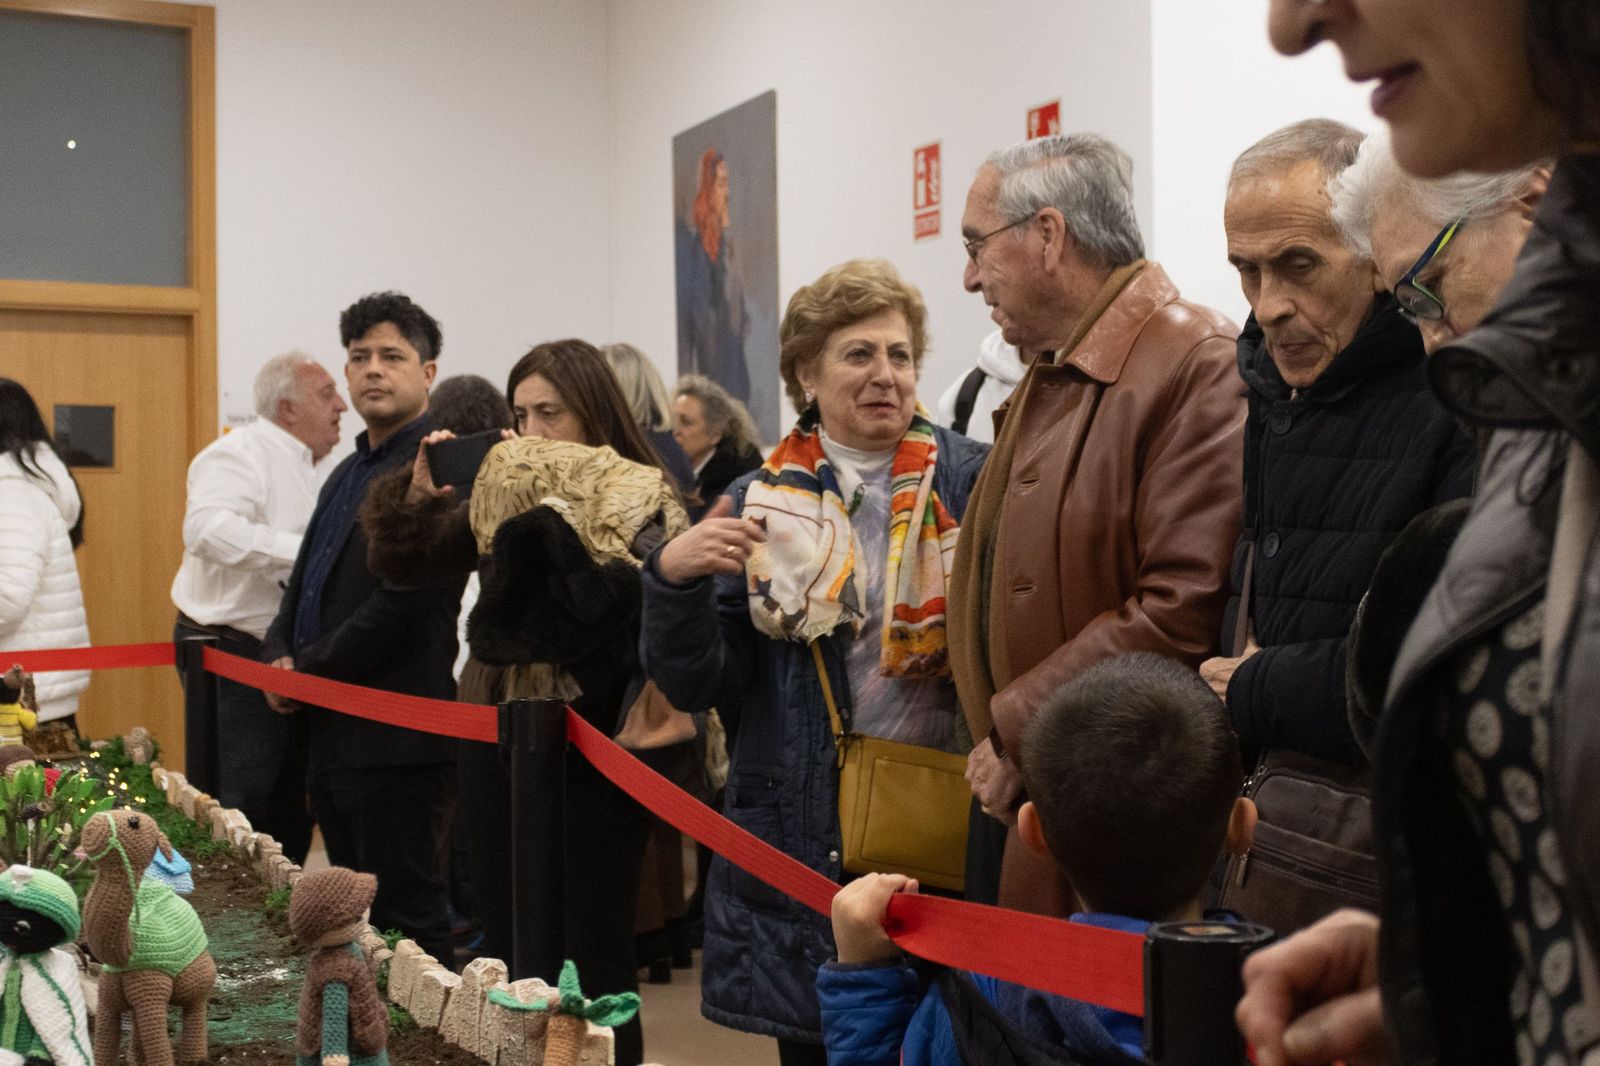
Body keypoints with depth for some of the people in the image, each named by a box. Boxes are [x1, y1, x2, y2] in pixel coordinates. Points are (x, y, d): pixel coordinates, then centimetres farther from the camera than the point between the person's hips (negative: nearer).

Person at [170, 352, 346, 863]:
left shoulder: (317, 467, 17)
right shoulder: (239, 454, -13)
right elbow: (208, 527, -33)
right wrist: (304, 552, -33)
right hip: (233, 654, -9)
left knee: (289, 813, 15)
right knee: (237, 812, -8)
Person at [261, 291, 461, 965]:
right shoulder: (348, 472, 18)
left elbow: (406, 600, -20)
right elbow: (307, 579, 22)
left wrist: (306, 671, -12)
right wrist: (279, 657, 2)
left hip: (394, 738, -10)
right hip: (332, 734, 10)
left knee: (405, 917, -3)